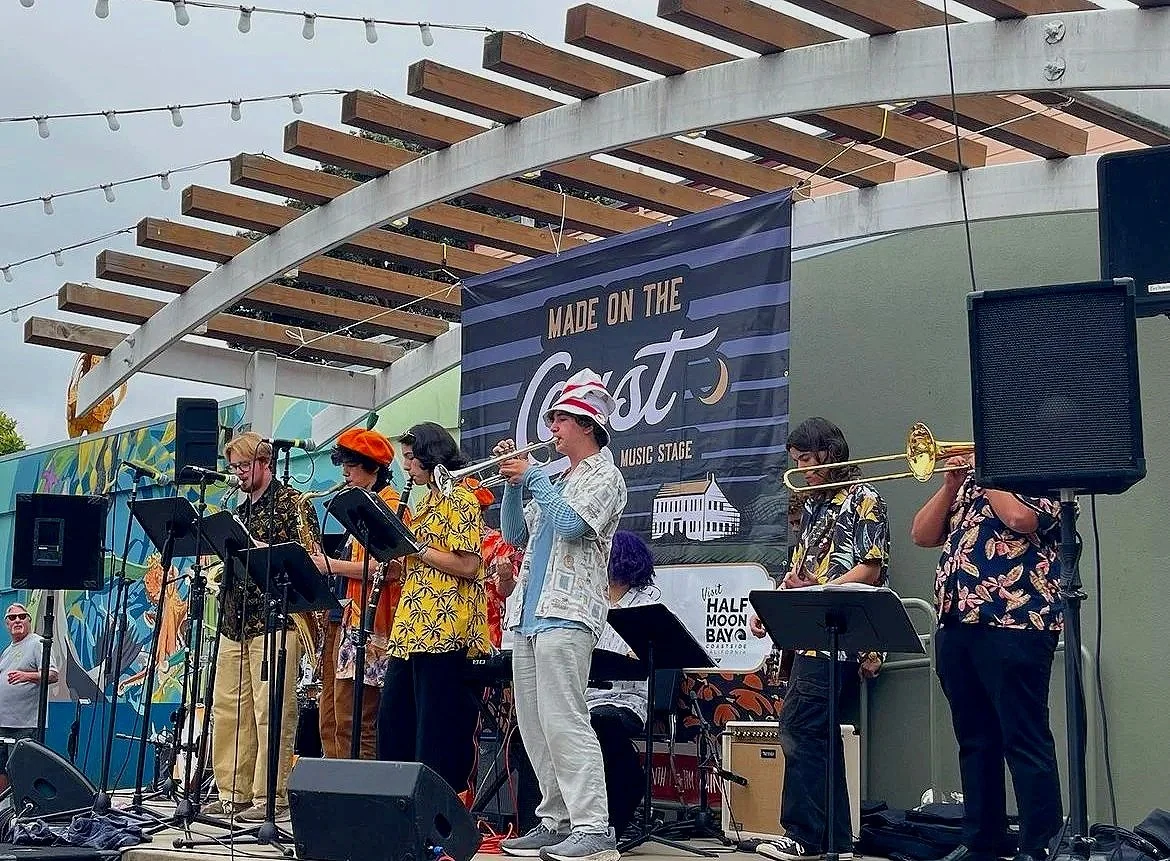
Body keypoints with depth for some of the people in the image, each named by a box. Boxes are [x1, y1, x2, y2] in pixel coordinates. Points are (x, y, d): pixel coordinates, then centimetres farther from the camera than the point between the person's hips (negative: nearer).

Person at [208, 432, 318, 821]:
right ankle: (234, 794, 14)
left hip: (274, 619, -8)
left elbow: (311, 558, -8)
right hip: (235, 621, 8)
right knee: (227, 709, 7)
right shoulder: (240, 510, 21)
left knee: (271, 712, -7)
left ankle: (271, 797, -2)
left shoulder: (292, 503, 0)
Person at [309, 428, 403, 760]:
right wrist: (324, 564, 11)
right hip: (340, 619, 10)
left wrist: (331, 565, -15)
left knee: (352, 726, -11)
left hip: (364, 624, -10)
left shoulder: (389, 506, -6)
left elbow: (388, 568, -18)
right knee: (330, 723, 8)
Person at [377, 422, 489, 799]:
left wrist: (415, 546, -14)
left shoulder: (460, 499, -8)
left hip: (443, 630, -10)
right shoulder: (427, 500, 20)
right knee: (393, 718, 11)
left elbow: (468, 565, -18)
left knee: (437, 725, -5)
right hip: (413, 628, 10)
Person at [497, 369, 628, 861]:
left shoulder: (604, 475, -2)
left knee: (564, 722, -15)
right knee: (534, 726, 9)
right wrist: (514, 484, 9)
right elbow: (516, 535, 20)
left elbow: (569, 525, -18)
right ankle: (556, 821, 15)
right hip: (529, 614, 9)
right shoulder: (556, 479, 22)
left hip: (566, 614, -9)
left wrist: (533, 477, -9)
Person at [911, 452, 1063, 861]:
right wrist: (950, 485, 4)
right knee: (975, 740, 12)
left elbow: (1020, 518, -21)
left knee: (1026, 742, -6)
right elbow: (922, 535, 14)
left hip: (1014, 627, -7)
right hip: (956, 626, 8)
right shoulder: (968, 483, 22)